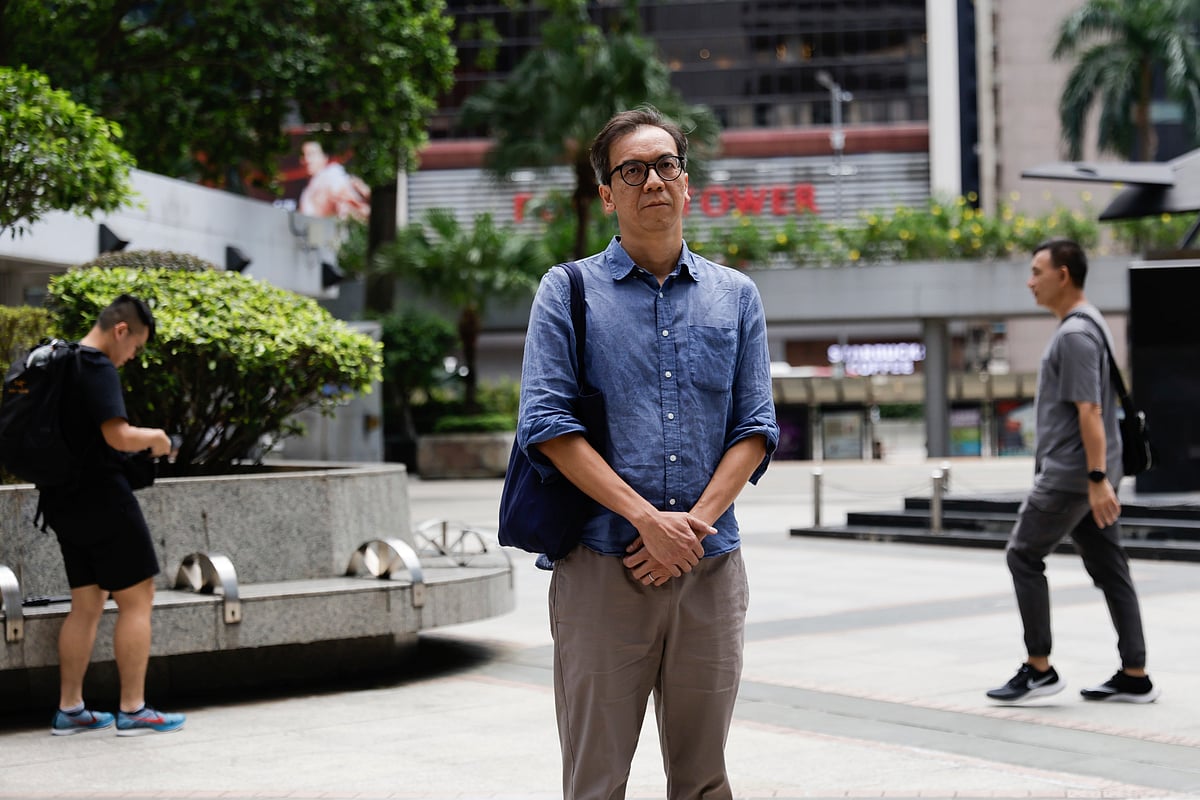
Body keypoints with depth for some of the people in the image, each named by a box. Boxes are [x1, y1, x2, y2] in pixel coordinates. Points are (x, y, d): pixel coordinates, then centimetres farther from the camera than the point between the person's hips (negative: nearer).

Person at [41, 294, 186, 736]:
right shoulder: (99, 369, -17)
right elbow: (119, 435, -27)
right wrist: (154, 438, -8)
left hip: (63, 501, 9)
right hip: (101, 498, -9)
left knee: (86, 604, 14)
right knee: (136, 600, -1)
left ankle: (69, 709, 15)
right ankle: (133, 710, -1)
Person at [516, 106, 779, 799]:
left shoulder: (735, 295, 13)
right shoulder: (568, 291, 5)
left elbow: (756, 426, 7)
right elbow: (548, 424, -5)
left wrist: (697, 521, -9)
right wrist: (648, 518, -13)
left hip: (711, 563, 3)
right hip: (603, 563, -3)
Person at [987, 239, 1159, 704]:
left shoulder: (1074, 335, -16)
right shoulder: (1091, 326, 17)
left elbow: (1089, 411, -22)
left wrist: (1097, 479, -24)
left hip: (1069, 476, -10)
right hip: (1087, 475, 10)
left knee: (1024, 557, -1)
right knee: (1109, 568, 8)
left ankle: (1039, 669, 2)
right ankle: (1135, 677, 10)